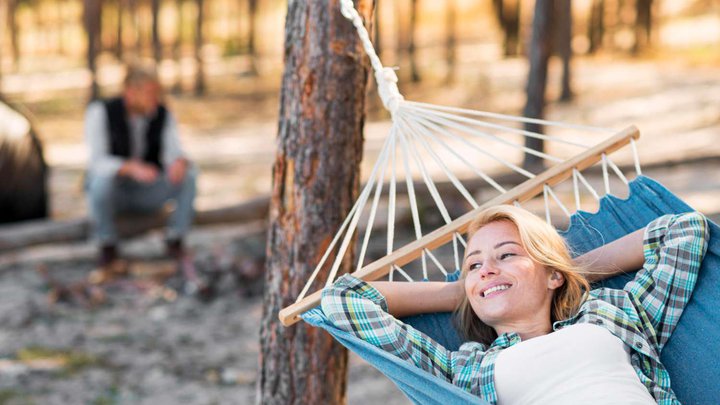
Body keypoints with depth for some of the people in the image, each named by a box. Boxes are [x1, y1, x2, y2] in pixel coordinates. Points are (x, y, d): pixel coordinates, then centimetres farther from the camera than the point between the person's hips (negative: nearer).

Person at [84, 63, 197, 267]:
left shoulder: (164, 114, -10)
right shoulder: (99, 111, -21)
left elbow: (175, 156, -19)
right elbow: (97, 164, -29)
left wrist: (180, 163, -45)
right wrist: (132, 168, -48)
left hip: (147, 193, 3)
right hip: (112, 190, -3)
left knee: (188, 174, -25)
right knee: (103, 179, -39)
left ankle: (174, 241, -10)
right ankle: (107, 243, -13)